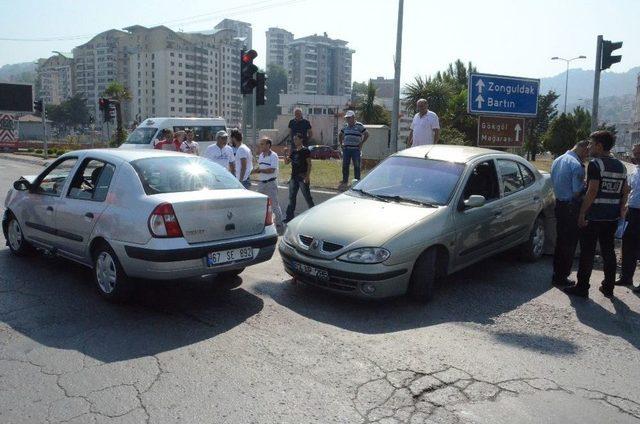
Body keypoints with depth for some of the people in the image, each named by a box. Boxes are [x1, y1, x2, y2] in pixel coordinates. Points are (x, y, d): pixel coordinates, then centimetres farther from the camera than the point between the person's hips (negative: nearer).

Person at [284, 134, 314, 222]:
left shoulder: (305, 151, -7)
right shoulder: (294, 151, 12)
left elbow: (309, 164, -11)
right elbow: (286, 162, 13)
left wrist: (307, 176, -18)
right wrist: (285, 154, -5)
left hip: (302, 177, -7)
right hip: (294, 177, 7)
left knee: (307, 196, -3)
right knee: (292, 197, 9)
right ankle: (289, 216, 15)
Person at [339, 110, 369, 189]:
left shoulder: (359, 126, -3)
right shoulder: (345, 126, 13)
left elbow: (367, 134, -3)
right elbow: (340, 135, 27)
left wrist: (361, 143, -7)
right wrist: (341, 143, 15)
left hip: (356, 149, -5)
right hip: (346, 149, 5)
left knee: (356, 166, -1)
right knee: (345, 166, 5)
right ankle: (345, 181, 15)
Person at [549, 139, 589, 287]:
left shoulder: (557, 161, 8)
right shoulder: (577, 165, -20)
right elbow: (577, 192, -20)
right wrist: (586, 186, -1)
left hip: (559, 204, 8)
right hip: (571, 207, -8)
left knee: (560, 240, 19)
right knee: (569, 244, 3)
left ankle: (557, 273, 29)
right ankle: (561, 278, 10)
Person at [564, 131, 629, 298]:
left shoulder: (595, 164, -13)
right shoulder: (621, 166, 11)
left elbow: (592, 191, -19)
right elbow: (625, 192, 14)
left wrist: (582, 213, -15)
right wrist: (620, 211, 21)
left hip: (593, 216, -7)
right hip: (612, 217, 7)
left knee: (587, 253, 0)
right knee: (608, 251, 14)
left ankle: (582, 288, 4)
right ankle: (608, 287, 22)